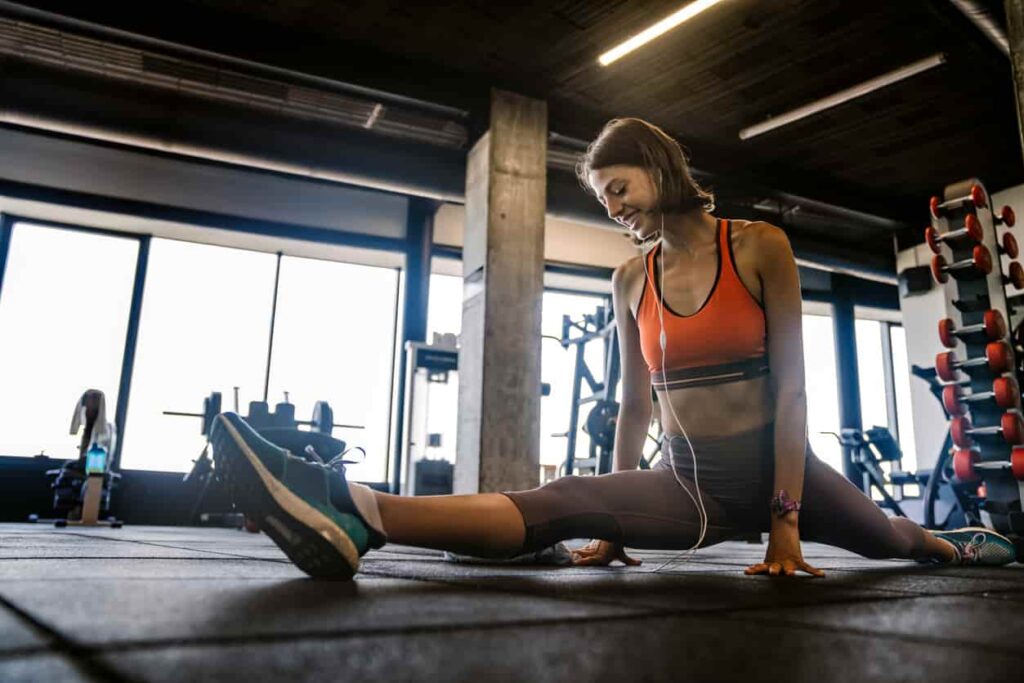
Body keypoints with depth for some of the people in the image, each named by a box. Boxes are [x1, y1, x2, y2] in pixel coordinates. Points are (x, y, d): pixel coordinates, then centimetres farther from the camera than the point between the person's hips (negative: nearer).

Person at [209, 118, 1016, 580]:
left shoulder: (761, 246, -9)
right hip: (689, 484, 2)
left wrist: (785, 522, -12)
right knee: (560, 506, -24)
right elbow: (635, 403, 7)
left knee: (888, 538, 23)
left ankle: (953, 541, 58)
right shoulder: (631, 280, 3)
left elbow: (791, 386, -11)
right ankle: (352, 513, -42)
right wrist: (616, 522, 9)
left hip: (777, 468, -2)